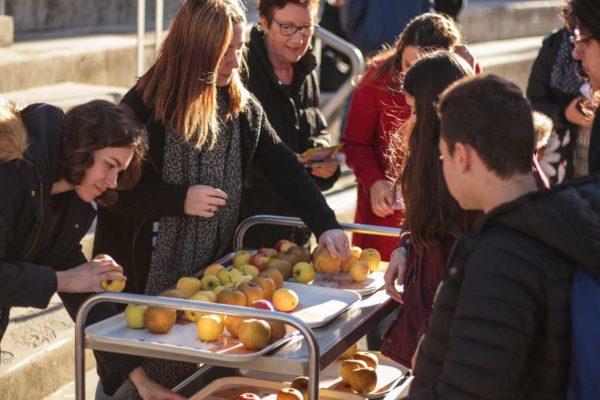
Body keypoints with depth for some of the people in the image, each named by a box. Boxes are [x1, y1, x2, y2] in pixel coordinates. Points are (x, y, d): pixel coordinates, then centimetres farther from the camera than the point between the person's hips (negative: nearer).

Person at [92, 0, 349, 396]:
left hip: (214, 271, 5)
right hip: (150, 272, -5)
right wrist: (180, 200, -19)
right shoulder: (145, 106, -15)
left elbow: (284, 166, -2)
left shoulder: (242, 106, 1)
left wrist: (325, 225, -11)